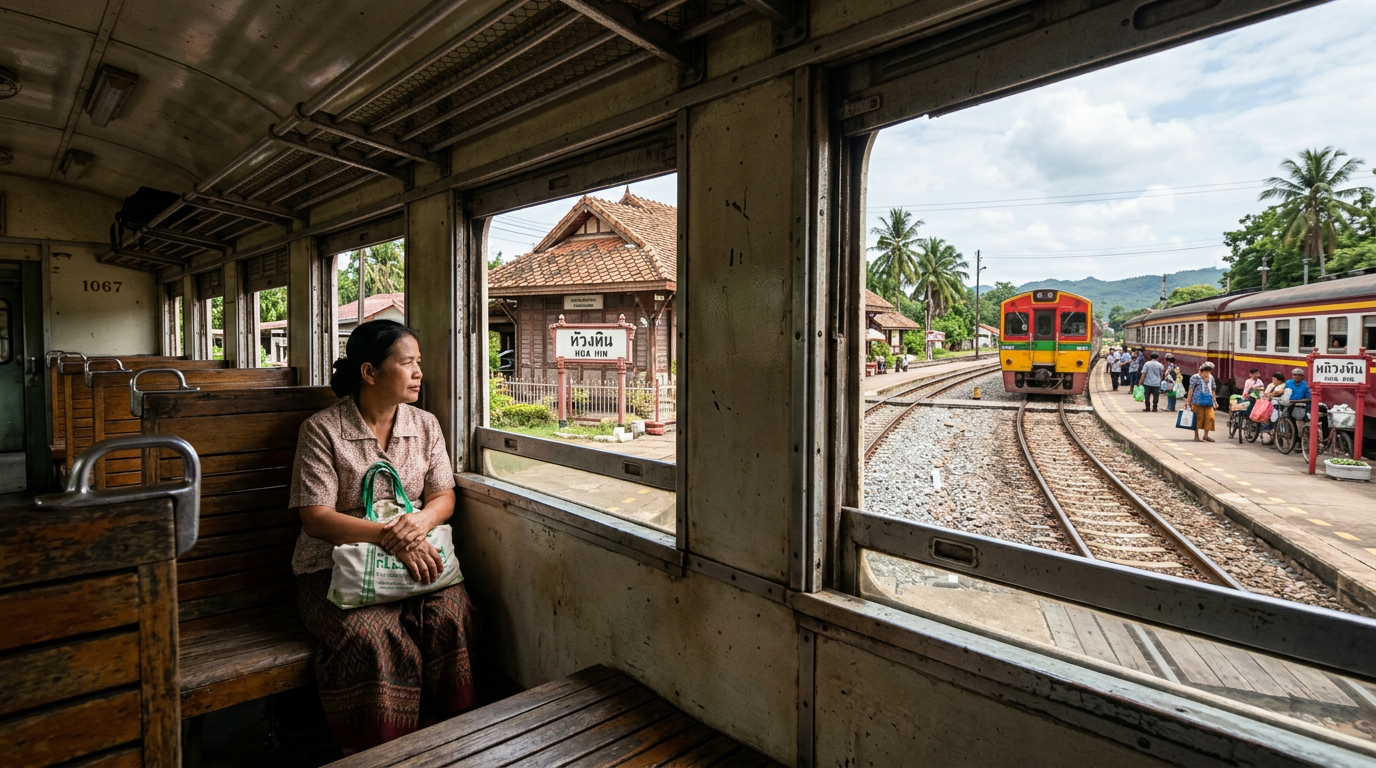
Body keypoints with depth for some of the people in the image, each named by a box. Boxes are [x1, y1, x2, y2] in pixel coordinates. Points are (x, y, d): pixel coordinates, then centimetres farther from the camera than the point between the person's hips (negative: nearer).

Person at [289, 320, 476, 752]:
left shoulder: (425, 425, 9)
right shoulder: (322, 430, -4)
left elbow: (444, 497, 7)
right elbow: (315, 518, -9)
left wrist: (420, 521, -18)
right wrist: (387, 536, -23)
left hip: (413, 557, 3)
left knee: (450, 616, -25)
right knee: (372, 637, -30)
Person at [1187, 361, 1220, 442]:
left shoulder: (1211, 378, 14)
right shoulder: (1195, 377, -3)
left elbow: (1213, 390, 21)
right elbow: (1191, 390, -5)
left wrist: (1215, 401, 18)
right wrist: (1189, 401, -9)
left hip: (1208, 402, 5)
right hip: (1198, 401, -5)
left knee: (1209, 417, -4)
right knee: (1198, 418, 0)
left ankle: (1206, 435, 8)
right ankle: (1196, 436, 10)